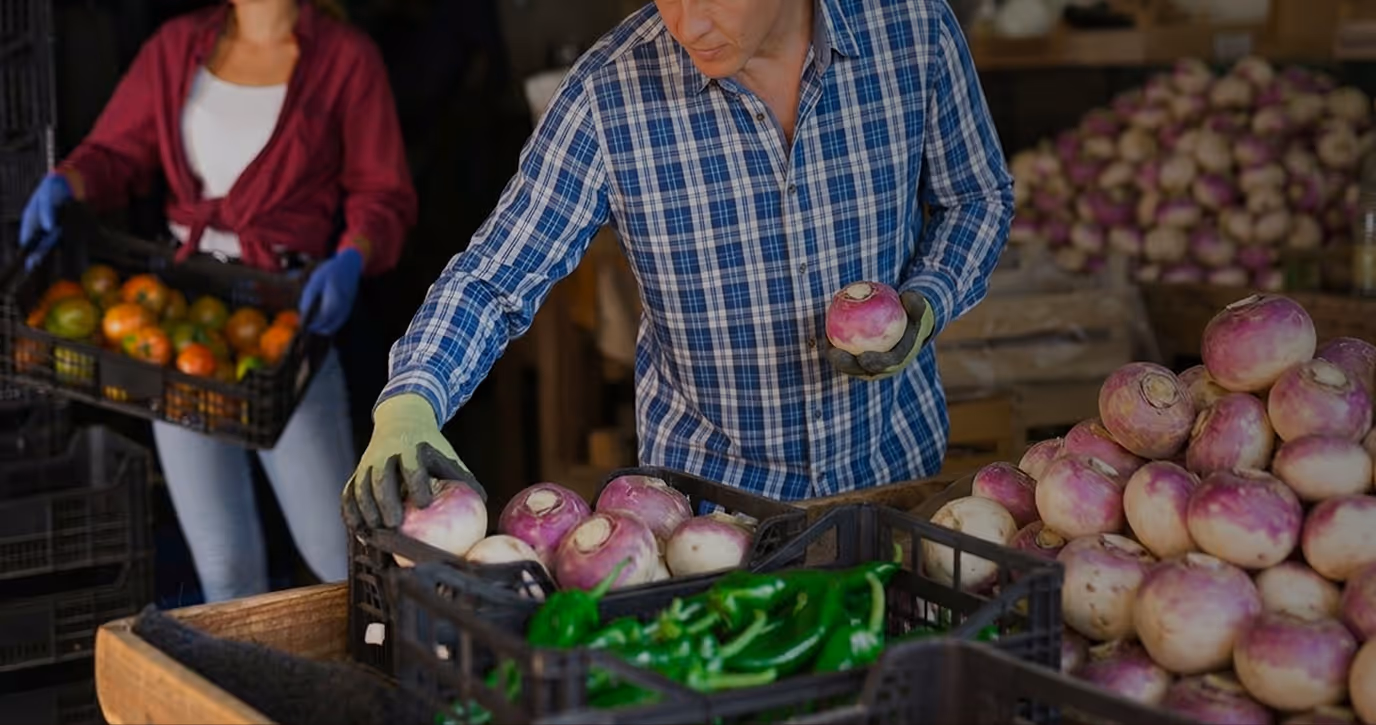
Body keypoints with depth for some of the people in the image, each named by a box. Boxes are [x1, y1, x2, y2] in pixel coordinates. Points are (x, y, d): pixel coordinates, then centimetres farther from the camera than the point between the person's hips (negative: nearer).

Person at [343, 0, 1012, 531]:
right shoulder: (608, 95, -20)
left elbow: (977, 197, 2)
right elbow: (492, 278, -16)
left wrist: (925, 306, -17)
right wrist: (409, 404, -34)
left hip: (895, 453, 2)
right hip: (708, 480, -2)